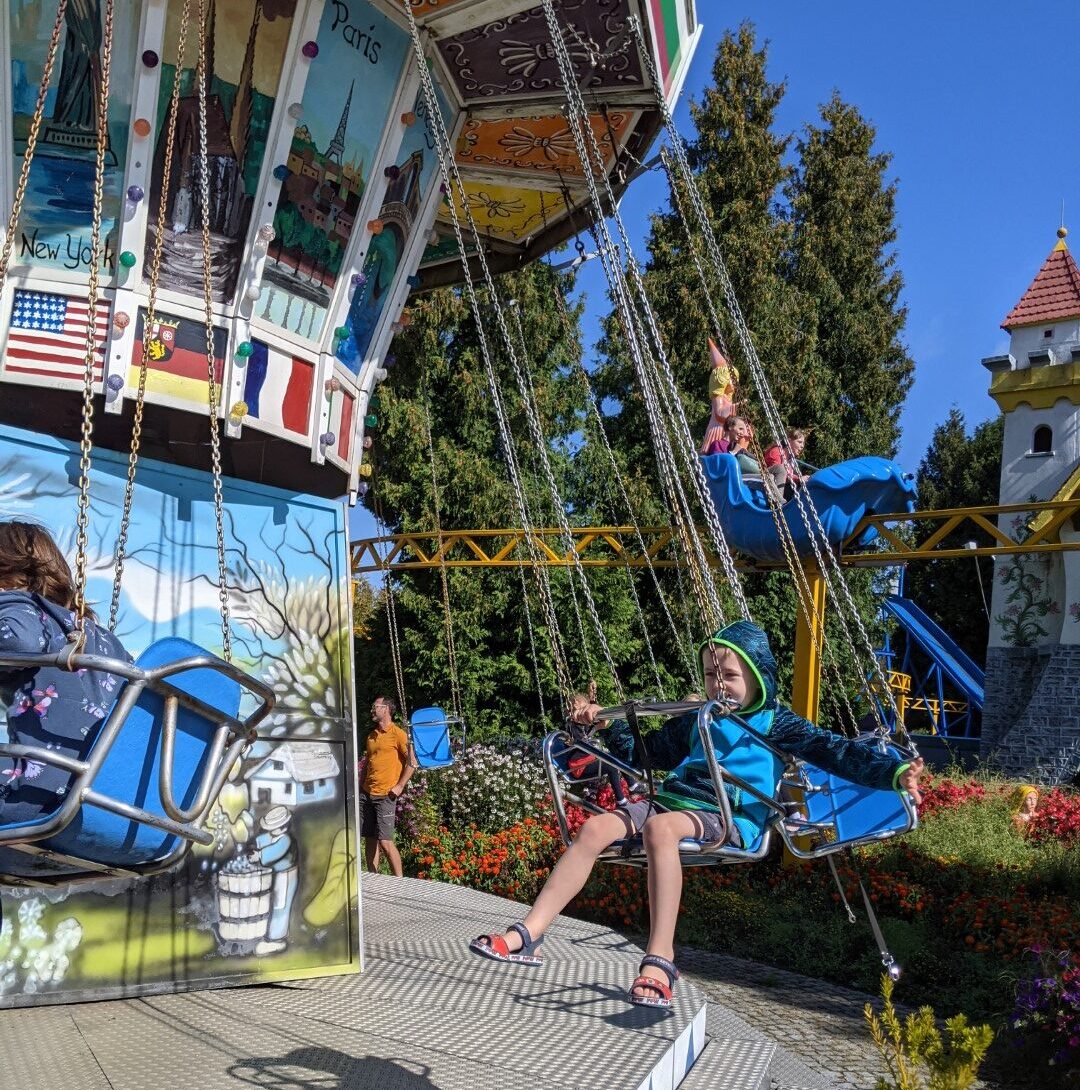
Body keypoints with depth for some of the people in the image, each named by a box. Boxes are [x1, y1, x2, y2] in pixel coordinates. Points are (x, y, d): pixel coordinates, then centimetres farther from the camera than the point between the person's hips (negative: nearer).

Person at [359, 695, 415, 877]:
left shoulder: (397, 734, -5)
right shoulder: (371, 735, 17)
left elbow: (412, 762, -8)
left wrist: (399, 787, -12)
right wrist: (361, 785, 14)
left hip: (385, 795, -7)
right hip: (366, 794, 7)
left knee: (385, 841, -10)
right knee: (369, 839, 7)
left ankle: (398, 880, -1)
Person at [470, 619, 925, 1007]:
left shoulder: (776, 722, 10)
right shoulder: (697, 720, 27)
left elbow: (834, 751, 0)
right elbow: (648, 751, 37)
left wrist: (894, 772, -15)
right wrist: (610, 724, 24)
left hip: (729, 817, -6)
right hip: (674, 800, 6)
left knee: (660, 828, -38)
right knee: (596, 828, -18)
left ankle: (660, 961, -38)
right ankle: (527, 936, -20)